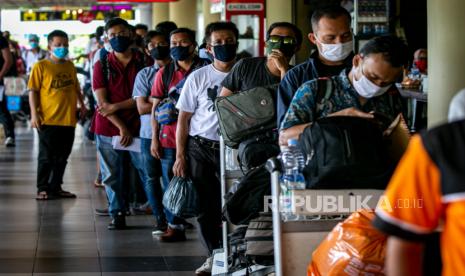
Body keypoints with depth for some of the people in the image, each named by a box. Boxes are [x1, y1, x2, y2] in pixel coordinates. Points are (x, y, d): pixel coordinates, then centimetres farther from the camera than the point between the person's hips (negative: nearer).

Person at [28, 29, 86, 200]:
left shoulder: (70, 66, 12)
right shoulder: (41, 66, -4)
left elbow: (76, 87, 24)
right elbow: (33, 91, -6)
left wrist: (81, 104, 14)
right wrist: (34, 114, -12)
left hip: (68, 120, 5)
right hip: (48, 120, -5)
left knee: (62, 158, 11)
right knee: (46, 157, 1)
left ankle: (56, 187, 22)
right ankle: (43, 189, 10)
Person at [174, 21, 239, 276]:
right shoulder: (198, 78, 2)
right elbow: (183, 119, 5)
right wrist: (180, 156, 0)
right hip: (201, 149, 1)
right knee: (205, 205, 4)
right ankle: (214, 255, 17)